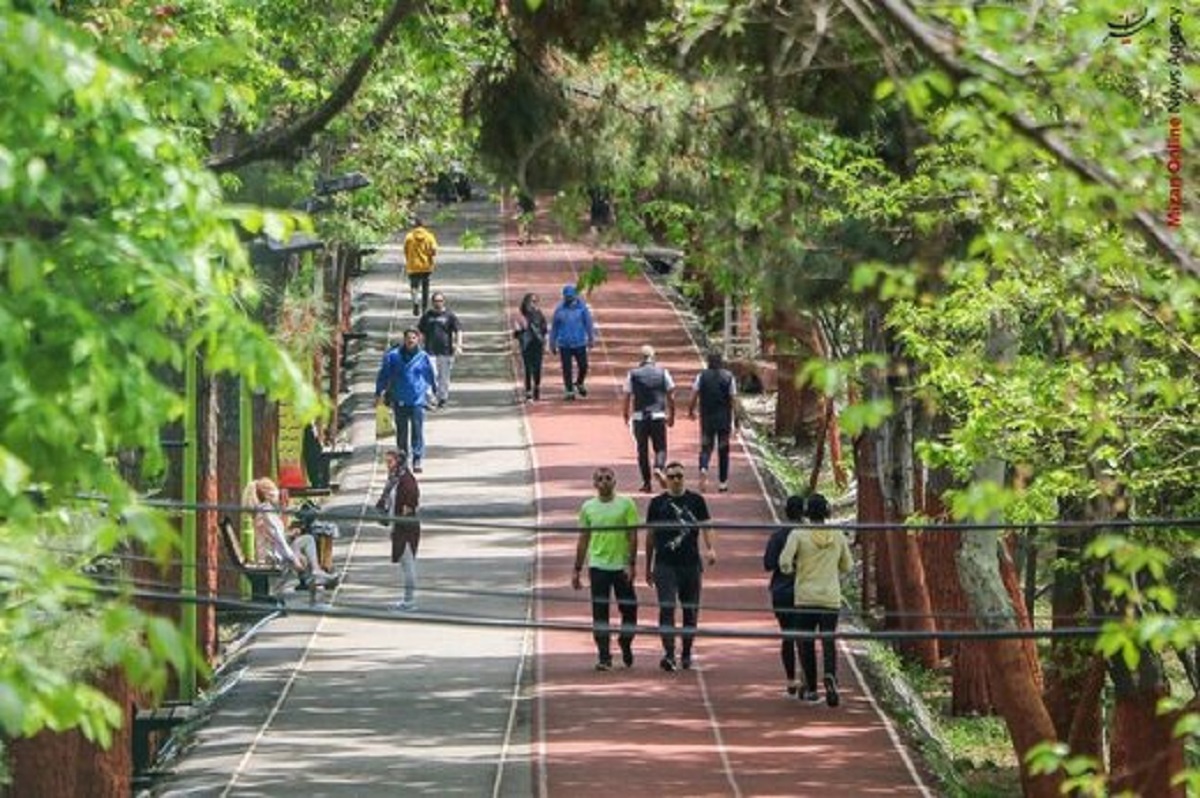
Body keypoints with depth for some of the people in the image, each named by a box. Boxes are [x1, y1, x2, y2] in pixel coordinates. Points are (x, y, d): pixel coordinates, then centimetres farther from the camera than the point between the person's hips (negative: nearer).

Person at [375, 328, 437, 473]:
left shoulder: (423, 357, 2)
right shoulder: (393, 356, -2)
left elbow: (431, 377, 14)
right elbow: (383, 375, 4)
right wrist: (379, 393, -1)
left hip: (418, 401, -1)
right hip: (399, 401, 1)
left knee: (417, 431, -7)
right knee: (402, 432, 9)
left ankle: (417, 460, -5)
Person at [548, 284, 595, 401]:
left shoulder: (581, 307, -3)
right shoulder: (559, 309, -1)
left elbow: (588, 324, 4)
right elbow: (554, 327, 6)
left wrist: (591, 339, 4)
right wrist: (552, 344, 8)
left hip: (579, 343, 0)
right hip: (564, 344, 0)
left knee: (583, 366, 2)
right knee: (567, 369, -1)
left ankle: (579, 383, 30)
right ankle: (569, 391, 9)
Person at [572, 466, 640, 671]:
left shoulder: (626, 505, -1)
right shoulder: (588, 507, 7)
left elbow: (633, 536, -3)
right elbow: (583, 539, 12)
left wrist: (632, 564, -11)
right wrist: (577, 569, 9)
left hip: (621, 567, -1)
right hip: (598, 567, 2)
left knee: (629, 610, 2)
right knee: (600, 614, -1)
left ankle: (625, 642, 28)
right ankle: (604, 656, 3)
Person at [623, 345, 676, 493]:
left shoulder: (632, 374, -2)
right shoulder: (663, 373, -1)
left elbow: (628, 396, 0)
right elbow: (671, 396, 1)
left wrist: (626, 414, 13)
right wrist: (671, 414, 12)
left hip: (639, 416, 0)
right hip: (658, 416, 0)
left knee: (642, 449, 9)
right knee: (660, 447, 9)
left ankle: (646, 482, 9)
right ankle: (658, 468, -21)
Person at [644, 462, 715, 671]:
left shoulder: (696, 501, 6)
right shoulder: (657, 503, 6)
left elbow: (705, 528, 5)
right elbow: (650, 536, 12)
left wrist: (711, 548, -16)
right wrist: (648, 567, 14)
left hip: (691, 563, 1)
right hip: (665, 565, -1)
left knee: (690, 610, 7)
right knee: (667, 608, -13)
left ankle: (687, 654, 21)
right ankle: (669, 654, -19)